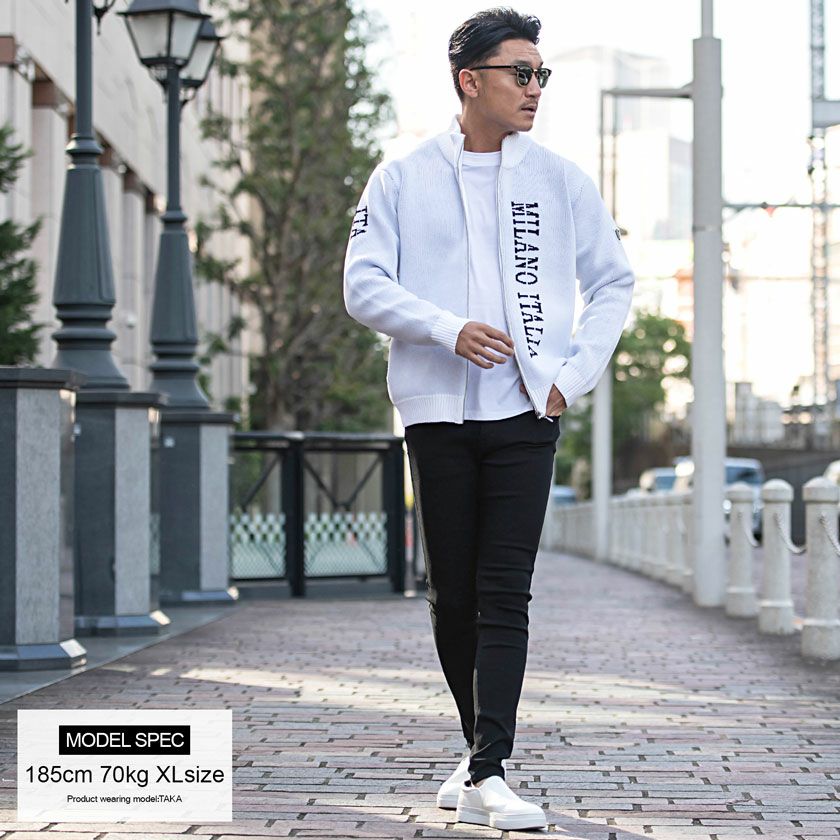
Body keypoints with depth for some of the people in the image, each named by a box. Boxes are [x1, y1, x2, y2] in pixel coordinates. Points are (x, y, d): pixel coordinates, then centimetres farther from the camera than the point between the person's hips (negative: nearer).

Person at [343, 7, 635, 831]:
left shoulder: (561, 180, 8)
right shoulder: (402, 178, 5)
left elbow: (612, 282, 15)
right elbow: (364, 285, -1)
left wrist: (576, 374, 3)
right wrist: (448, 330, -15)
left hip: (526, 413, 0)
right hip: (437, 411, 1)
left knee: (505, 596, -9)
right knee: (453, 596, 7)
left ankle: (487, 775, -13)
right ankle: (482, 751, 23)